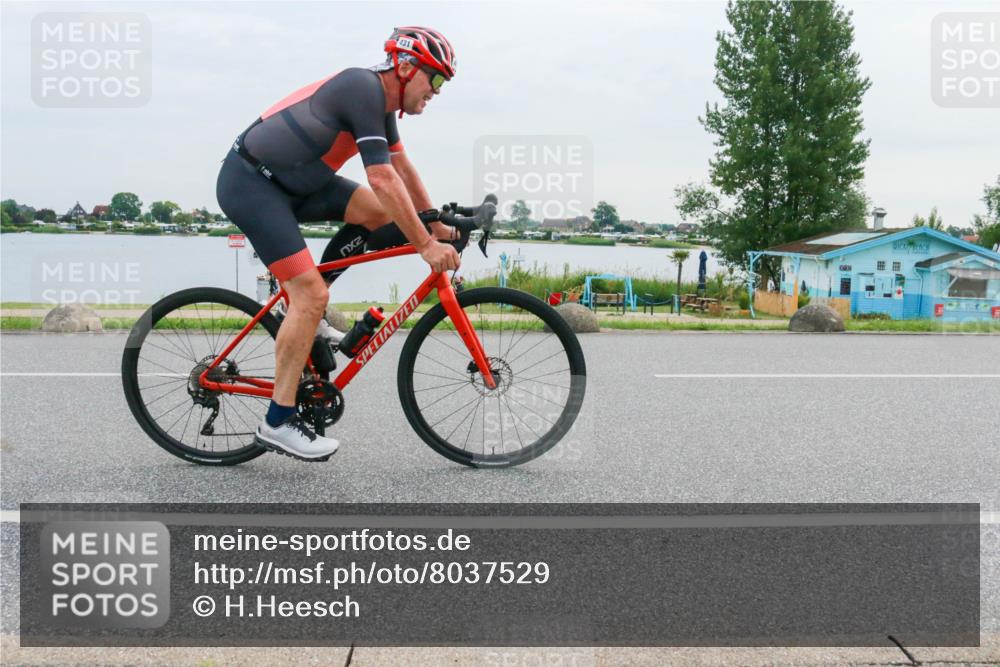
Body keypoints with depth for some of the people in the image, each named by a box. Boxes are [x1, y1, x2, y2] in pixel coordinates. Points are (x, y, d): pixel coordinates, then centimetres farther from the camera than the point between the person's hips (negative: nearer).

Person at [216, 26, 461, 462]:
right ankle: (278, 423, -7)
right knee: (312, 295, -16)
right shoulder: (364, 88, -21)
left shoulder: (381, 97, 9)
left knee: (378, 212, 0)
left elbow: (402, 167, 20)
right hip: (248, 182, -10)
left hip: (290, 182, 10)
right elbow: (383, 180, -27)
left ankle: (304, 311, 9)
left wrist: (435, 223, 18)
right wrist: (425, 245, -24)